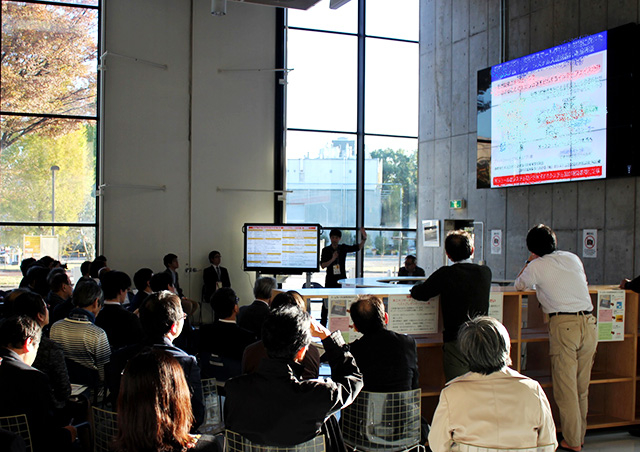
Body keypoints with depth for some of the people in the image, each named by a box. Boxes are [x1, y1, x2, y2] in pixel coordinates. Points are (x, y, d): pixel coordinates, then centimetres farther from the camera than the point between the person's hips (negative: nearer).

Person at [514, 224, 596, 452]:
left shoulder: (537, 265, 2)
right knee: (582, 387, 15)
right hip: (588, 322, 6)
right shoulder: (573, 258, 16)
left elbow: (519, 285, 17)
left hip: (563, 324, -6)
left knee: (565, 387, 2)